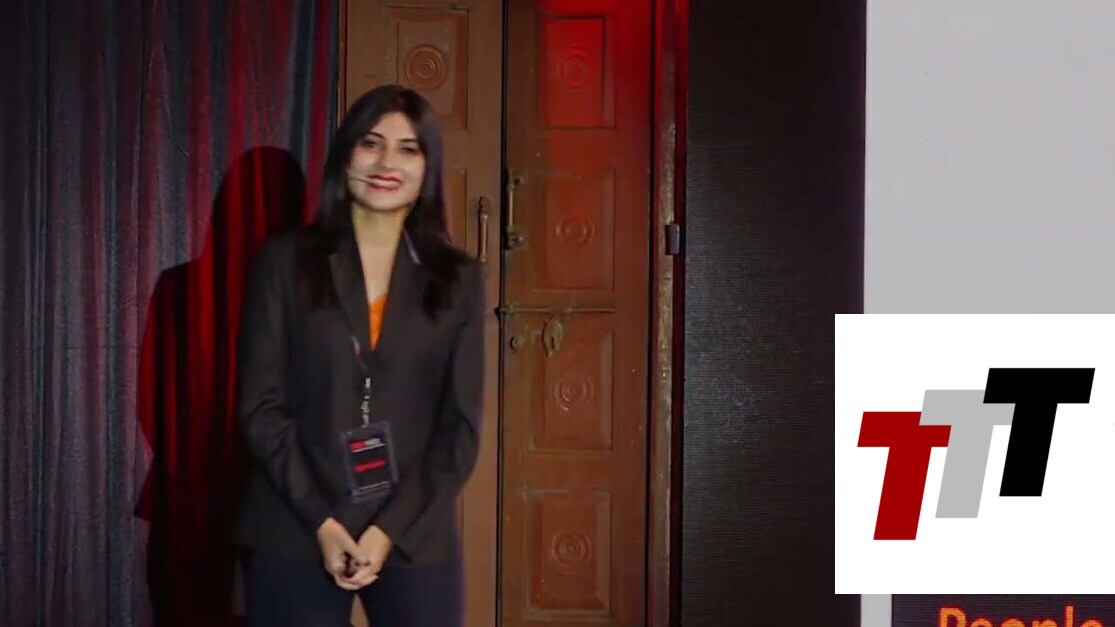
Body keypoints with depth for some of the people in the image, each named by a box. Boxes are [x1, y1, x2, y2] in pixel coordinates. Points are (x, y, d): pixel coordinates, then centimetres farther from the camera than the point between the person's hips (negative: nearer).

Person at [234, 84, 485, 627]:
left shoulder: (459, 279, 6)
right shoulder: (285, 261, 3)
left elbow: (461, 424, 3)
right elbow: (260, 406, -1)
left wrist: (391, 530, -8)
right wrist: (321, 522, -11)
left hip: (416, 538, 1)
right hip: (296, 534, -1)